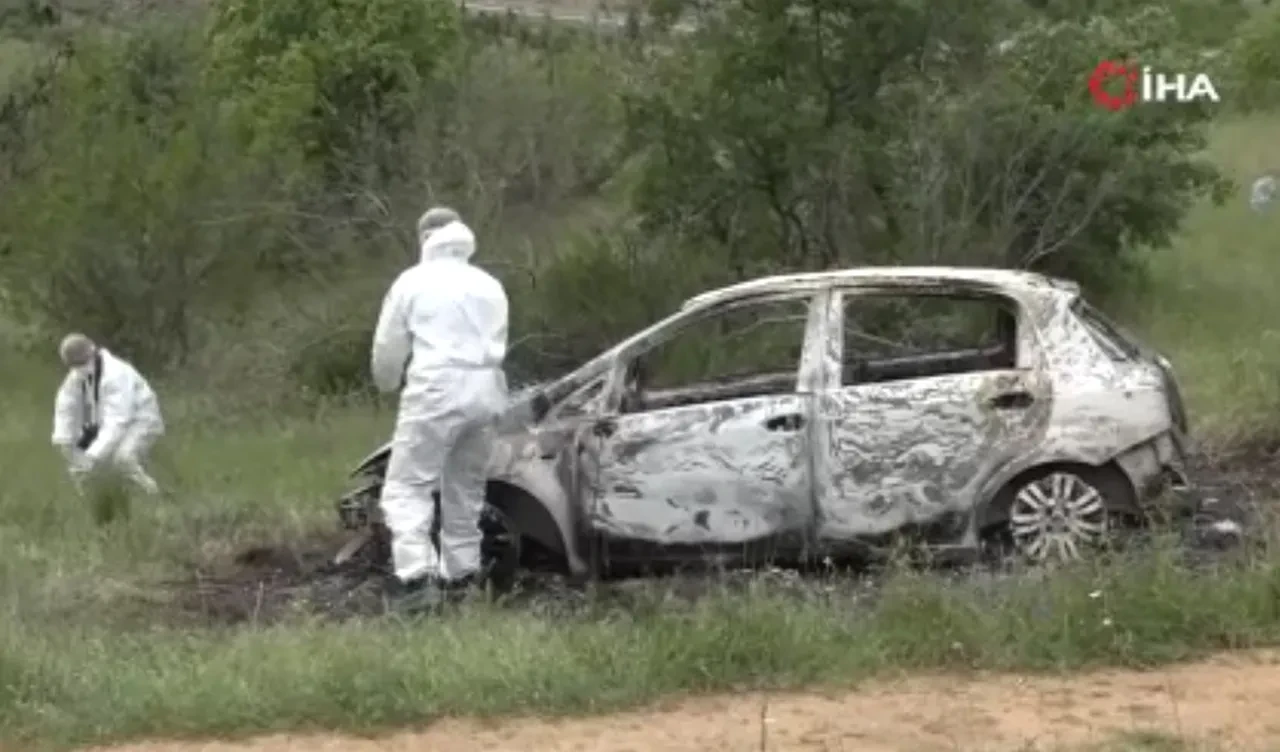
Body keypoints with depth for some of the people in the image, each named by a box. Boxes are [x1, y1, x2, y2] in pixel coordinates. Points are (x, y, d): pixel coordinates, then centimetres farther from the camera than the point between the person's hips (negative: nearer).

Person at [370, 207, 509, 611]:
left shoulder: (413, 282, 3)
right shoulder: (489, 286, 17)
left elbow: (388, 348, 7)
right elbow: (497, 344, 15)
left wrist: (390, 382, 26)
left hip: (437, 390, -6)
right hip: (485, 392, 6)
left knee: (407, 486, -5)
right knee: (465, 489, 16)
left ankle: (418, 575, -19)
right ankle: (461, 575, 17)